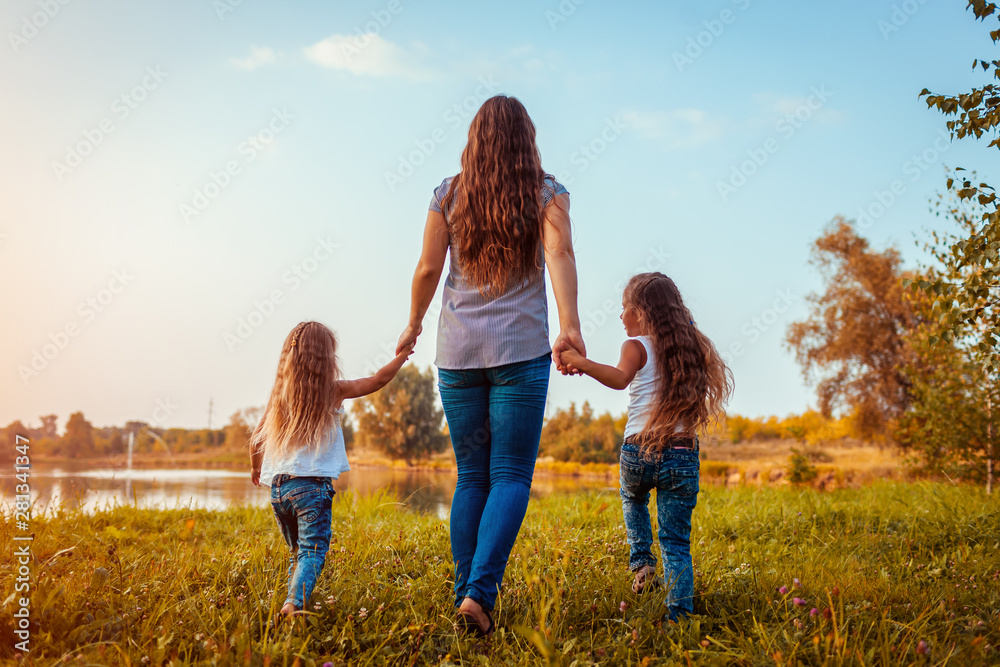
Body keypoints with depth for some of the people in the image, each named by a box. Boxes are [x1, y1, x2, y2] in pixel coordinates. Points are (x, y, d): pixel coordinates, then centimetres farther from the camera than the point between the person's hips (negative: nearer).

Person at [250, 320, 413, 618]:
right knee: (312, 551, -8)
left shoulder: (279, 394, 10)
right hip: (311, 484, -5)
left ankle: (295, 603, 8)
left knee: (297, 552, 18)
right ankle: (293, 603, -28)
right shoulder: (333, 391, -2)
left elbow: (257, 438, 16)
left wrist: (255, 468, 34)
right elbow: (378, 380, 5)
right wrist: (403, 355, 18)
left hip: (277, 486, 5)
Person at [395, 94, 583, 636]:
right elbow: (559, 253, -14)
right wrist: (570, 325, -24)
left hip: (457, 350, 3)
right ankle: (480, 590, -12)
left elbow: (428, 269, 6)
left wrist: (413, 326, 20)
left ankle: (465, 593, 9)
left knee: (471, 476, 11)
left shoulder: (448, 194, 8)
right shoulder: (547, 193, 3)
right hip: (521, 349, -2)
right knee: (511, 475, 2)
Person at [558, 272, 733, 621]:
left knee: (633, 499, 33)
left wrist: (581, 363, -36)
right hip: (683, 456, 3)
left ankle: (642, 561, 19)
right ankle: (679, 615, 1)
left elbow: (620, 378, -25)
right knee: (677, 543, 9)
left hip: (638, 454, -2)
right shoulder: (692, 347, 10)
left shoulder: (637, 347, -5)